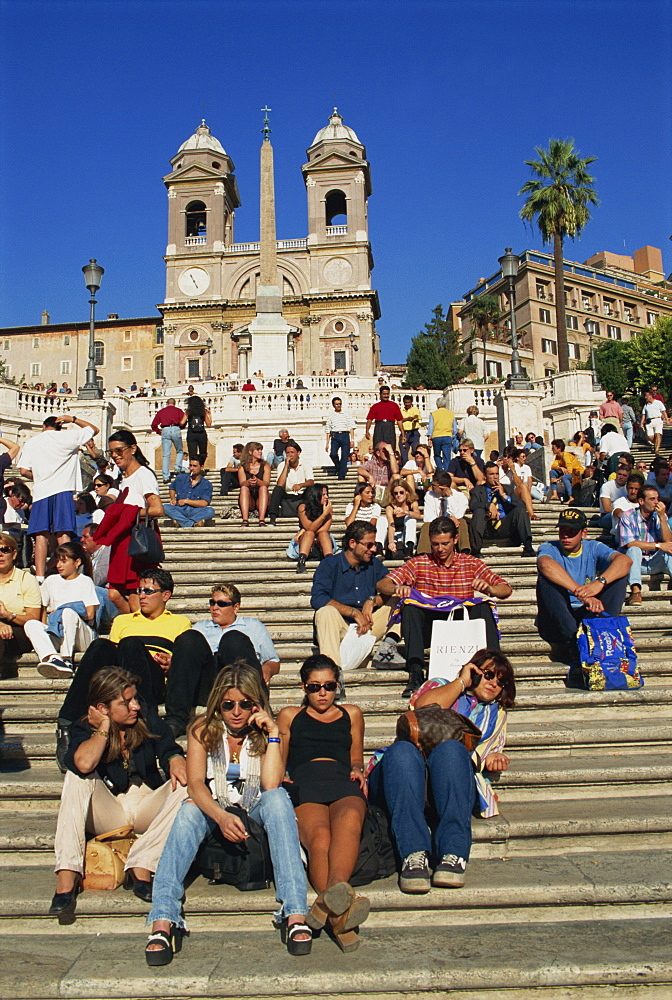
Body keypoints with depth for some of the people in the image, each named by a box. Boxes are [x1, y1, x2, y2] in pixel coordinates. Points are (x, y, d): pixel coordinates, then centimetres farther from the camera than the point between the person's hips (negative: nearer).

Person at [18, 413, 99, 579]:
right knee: (63, 534, -4)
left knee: (41, 536, 1)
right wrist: (73, 419, 20)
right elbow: (94, 429, 17)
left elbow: (24, 471, 5)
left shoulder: (31, 442, 11)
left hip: (41, 491, 1)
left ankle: (40, 578, -5)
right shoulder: (68, 437, 6)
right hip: (62, 491, -1)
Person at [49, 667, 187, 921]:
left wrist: (176, 762, -30)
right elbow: (84, 764, -26)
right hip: (107, 813, -1)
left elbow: (168, 748, -8)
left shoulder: (147, 718, 3)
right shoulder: (85, 729, -5)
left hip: (148, 809, 2)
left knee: (186, 786, -25)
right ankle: (67, 876, -33)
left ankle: (140, 867, -30)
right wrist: (104, 728, -15)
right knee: (77, 777, -27)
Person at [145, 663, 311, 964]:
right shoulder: (203, 730, -3)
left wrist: (273, 734, -21)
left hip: (256, 814, 0)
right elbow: (195, 784, -17)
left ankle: (295, 914, -41)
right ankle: (162, 921, -43)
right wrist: (222, 817, -35)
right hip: (213, 811, 0)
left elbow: (271, 786, -17)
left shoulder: (266, 732, -3)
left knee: (277, 797, -31)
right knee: (189, 810, -31)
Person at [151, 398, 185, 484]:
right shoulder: (178, 410, 14)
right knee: (179, 451, 16)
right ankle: (177, 469, -4)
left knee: (165, 455, 1)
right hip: (175, 430, -1)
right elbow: (183, 422, 2)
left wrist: (159, 431, 26)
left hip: (165, 430, 1)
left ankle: (166, 477, -5)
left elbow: (154, 425, 13)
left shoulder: (161, 411, 19)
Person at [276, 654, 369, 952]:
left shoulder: (351, 714, 34)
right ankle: (340, 912, -56)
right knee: (319, 836, -37)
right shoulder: (289, 716, 32)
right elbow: (278, 763, 26)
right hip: (302, 783, 0)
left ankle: (329, 901, -62)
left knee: (349, 820, -40)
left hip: (343, 782, 0)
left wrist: (357, 771, 8)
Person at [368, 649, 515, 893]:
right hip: (400, 777, -1)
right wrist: (461, 682, 8)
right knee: (401, 750, -37)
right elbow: (423, 708, 0)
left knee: (450, 748, -35)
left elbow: (482, 756, 19)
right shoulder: (440, 685, 25)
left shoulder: (496, 713, 33)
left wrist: (490, 759, -4)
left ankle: (454, 854, -45)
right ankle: (414, 854, -46)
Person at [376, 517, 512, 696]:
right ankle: (415, 673, -35)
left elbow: (506, 590, 3)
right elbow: (381, 584, -1)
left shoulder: (471, 564, 10)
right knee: (410, 607, -27)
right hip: (428, 628, 0)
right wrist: (397, 589, -26)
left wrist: (489, 588, -21)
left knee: (483, 607, -25)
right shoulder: (418, 564, 8)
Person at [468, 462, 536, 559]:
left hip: (505, 527, 2)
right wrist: (489, 505, -21)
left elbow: (522, 506, 7)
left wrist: (504, 495, -2)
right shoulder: (477, 491, 15)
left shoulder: (508, 489, 21)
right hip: (487, 529, -2)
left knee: (520, 510, -22)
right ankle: (475, 550, -33)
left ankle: (528, 546, -30)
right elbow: (472, 506, -6)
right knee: (478, 511, -30)